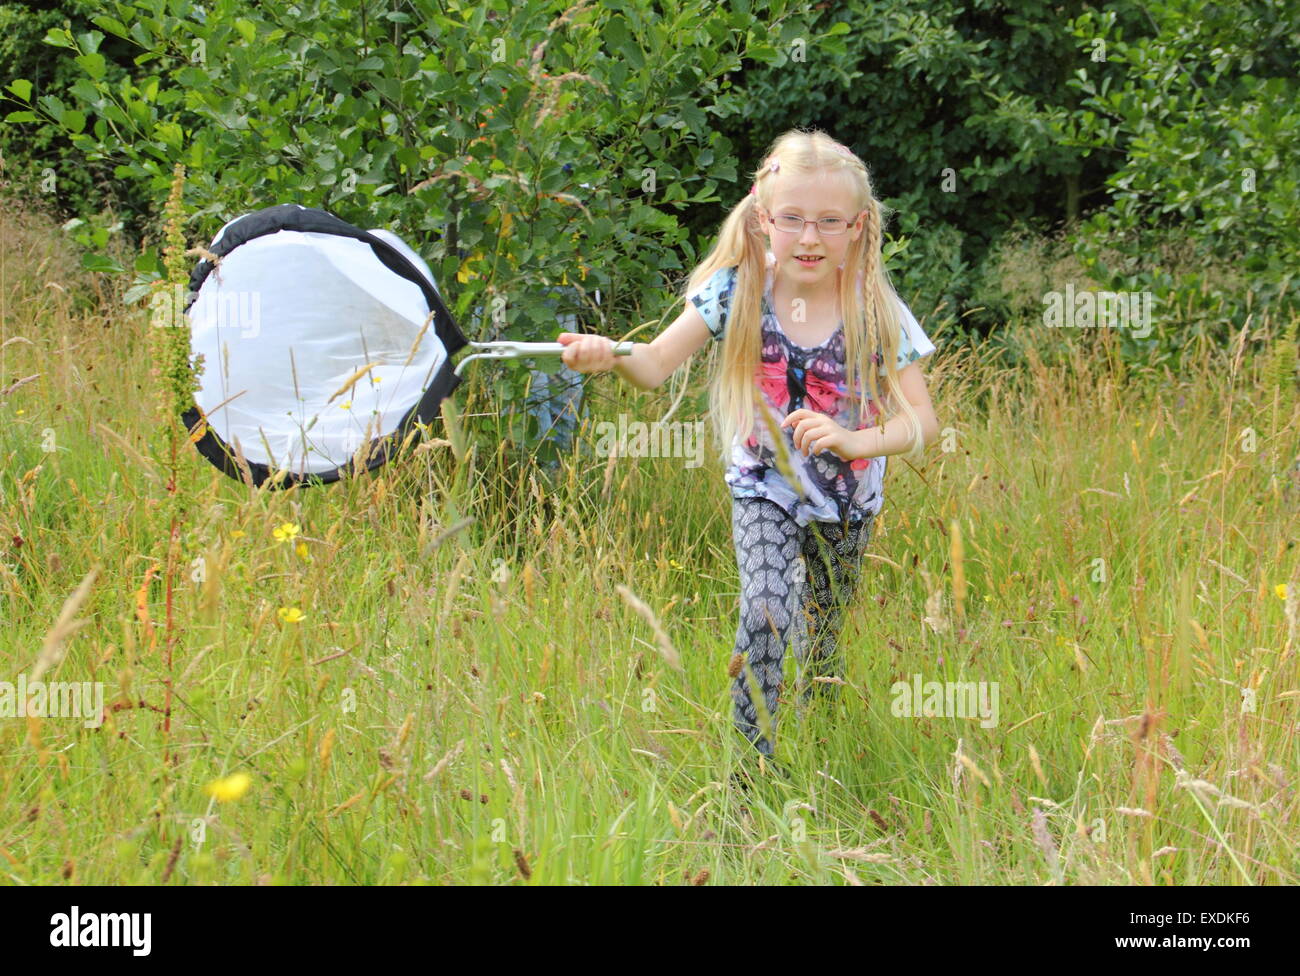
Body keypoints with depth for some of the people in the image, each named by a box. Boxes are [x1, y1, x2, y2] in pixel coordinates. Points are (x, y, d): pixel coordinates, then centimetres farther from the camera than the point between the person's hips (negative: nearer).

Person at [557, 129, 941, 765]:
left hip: (847, 498, 1)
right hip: (763, 487, -1)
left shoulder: (876, 311, -20)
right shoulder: (738, 293, -19)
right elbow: (656, 365, -21)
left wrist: (854, 441, -38)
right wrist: (611, 356, -44)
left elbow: (921, 421, -20)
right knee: (765, 615, -21)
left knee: (828, 622, 22)